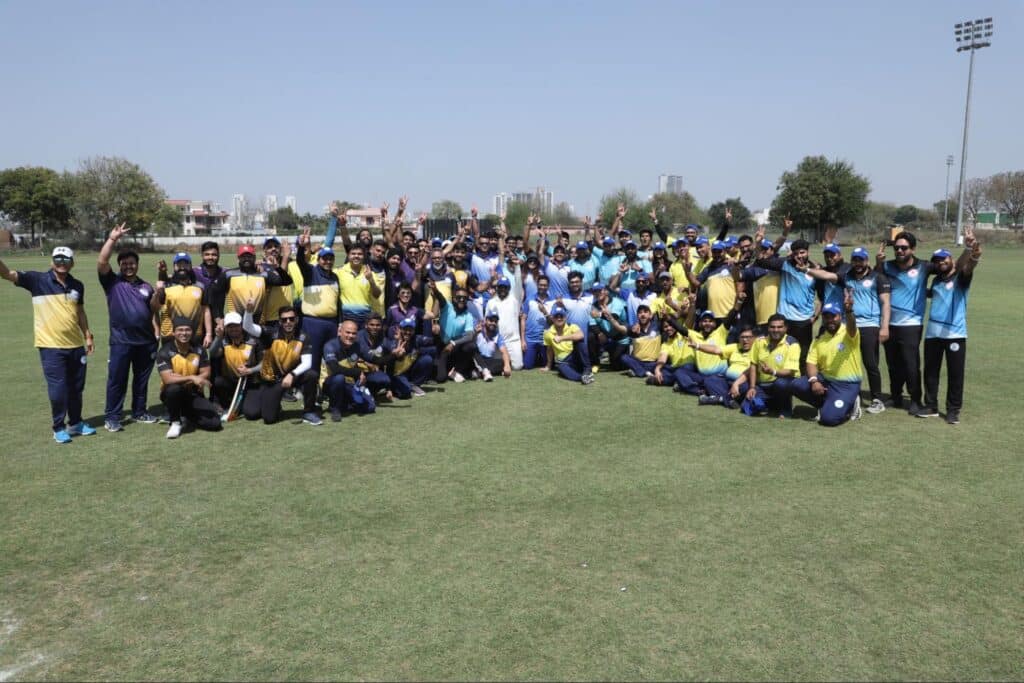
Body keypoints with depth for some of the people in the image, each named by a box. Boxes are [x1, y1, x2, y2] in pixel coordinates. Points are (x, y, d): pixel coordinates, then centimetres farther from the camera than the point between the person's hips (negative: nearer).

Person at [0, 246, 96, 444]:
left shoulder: (77, 285, 7)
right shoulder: (37, 280, -5)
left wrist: (88, 335, 16)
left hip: (76, 345, 4)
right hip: (51, 346, -4)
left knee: (76, 388, 14)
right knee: (58, 389, -2)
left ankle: (75, 423, 29)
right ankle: (59, 428, 14)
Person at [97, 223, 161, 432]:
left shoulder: (146, 286, 13)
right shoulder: (112, 282, 4)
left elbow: (154, 310, 7)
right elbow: (101, 262, -10)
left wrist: (157, 295, -11)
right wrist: (113, 239, -10)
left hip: (146, 340, 4)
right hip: (121, 341, -3)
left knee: (142, 379, 13)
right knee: (117, 379, -1)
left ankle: (139, 412, 25)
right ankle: (111, 417, 6)